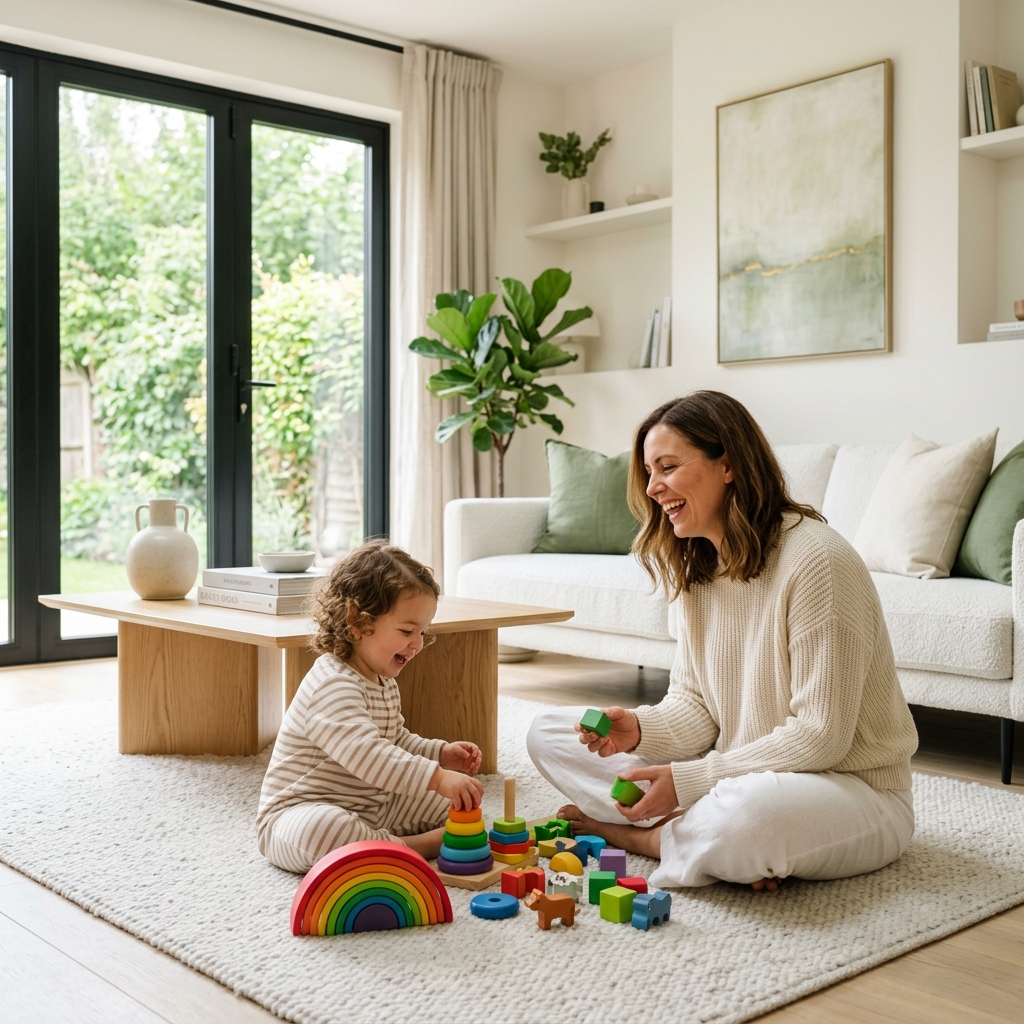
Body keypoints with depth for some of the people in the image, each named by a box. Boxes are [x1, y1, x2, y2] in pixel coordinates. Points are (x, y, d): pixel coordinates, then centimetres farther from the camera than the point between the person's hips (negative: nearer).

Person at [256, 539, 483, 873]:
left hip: (370, 810, 9)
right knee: (319, 827, -43)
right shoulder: (333, 686, -26)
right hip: (298, 815, -9)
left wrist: (441, 753, 6)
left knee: (452, 801, 5)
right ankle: (413, 847, -31)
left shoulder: (383, 682, 9)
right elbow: (366, 755, -39)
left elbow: (397, 740, 24)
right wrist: (437, 777, -45)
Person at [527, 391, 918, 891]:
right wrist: (639, 730, -16)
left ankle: (645, 835, -9)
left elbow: (819, 736, -22)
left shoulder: (817, 560, -22)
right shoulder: (697, 566, 5)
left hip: (852, 790, -7)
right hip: (741, 772, 8)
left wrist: (688, 780, -22)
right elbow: (695, 705, 5)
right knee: (548, 732, 2)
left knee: (747, 812, -43)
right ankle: (700, 834, -11)